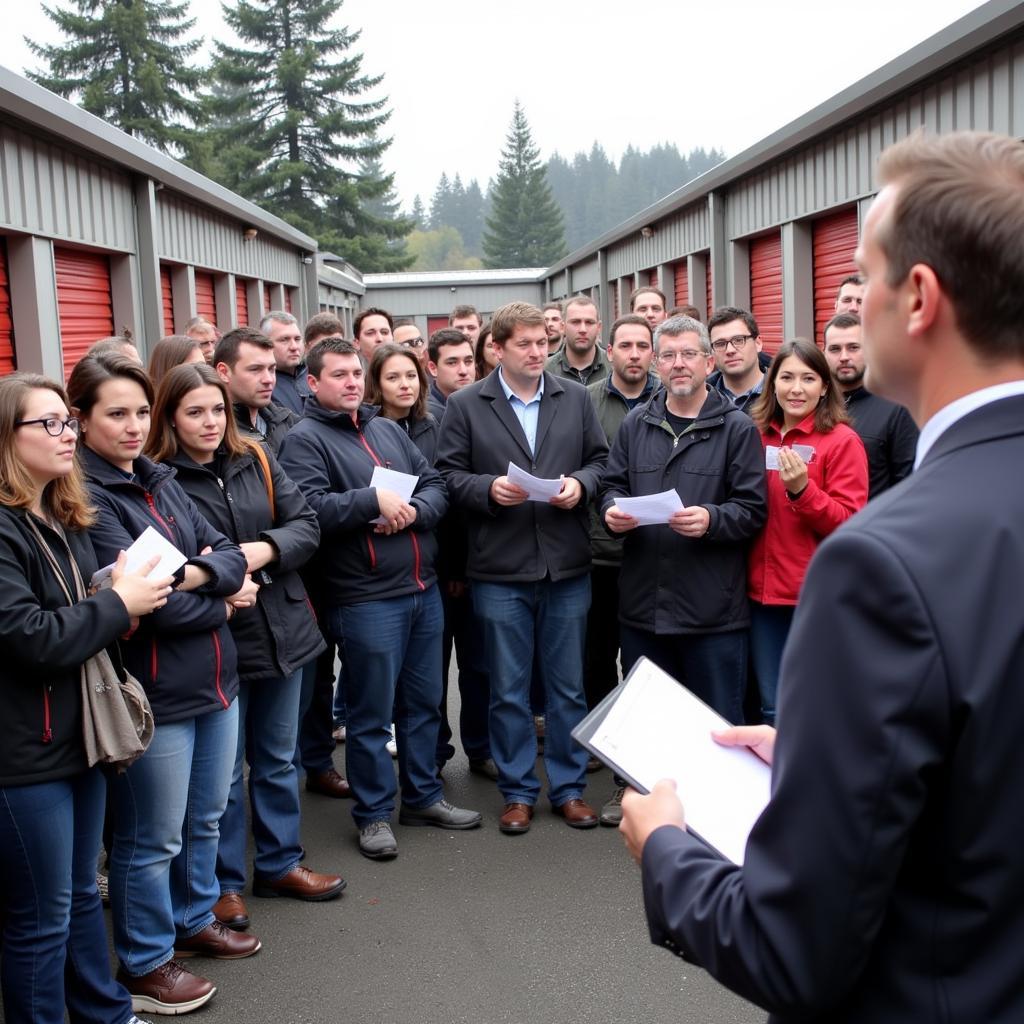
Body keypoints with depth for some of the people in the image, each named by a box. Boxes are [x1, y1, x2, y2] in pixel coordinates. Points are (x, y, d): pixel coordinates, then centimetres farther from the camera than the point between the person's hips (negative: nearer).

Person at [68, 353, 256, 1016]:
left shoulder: (159, 480, 7)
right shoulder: (87, 499, -17)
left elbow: (229, 553, 3)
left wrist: (198, 574, -18)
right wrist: (224, 600, -8)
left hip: (215, 677, 8)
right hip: (154, 693, -8)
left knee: (205, 818, 23)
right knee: (153, 839, 8)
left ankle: (194, 922, 43)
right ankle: (143, 966, 27)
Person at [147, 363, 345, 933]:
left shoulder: (256, 462, 4)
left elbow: (307, 524, 2)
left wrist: (266, 549, -16)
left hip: (281, 630, 5)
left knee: (278, 759, 18)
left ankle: (281, 864, 35)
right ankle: (225, 881, 27)